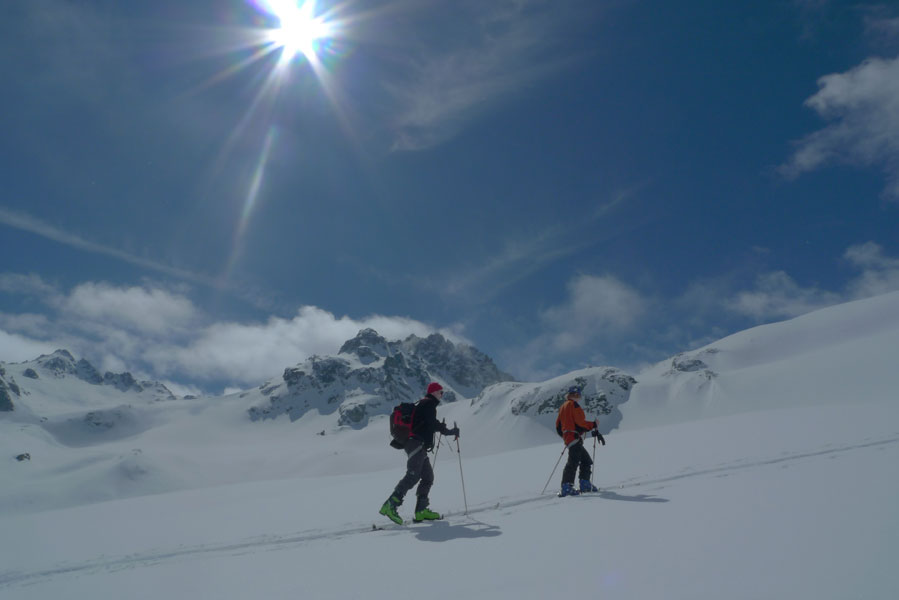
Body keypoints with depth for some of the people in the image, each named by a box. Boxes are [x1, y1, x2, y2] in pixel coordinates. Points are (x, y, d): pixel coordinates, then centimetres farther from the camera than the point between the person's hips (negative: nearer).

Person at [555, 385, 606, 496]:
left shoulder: (563, 406, 20)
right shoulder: (574, 405, -7)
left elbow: (558, 425, 21)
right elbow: (580, 422, -14)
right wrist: (594, 425, -2)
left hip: (567, 436, 10)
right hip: (574, 437, -10)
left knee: (586, 461, 17)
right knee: (573, 462, -16)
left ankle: (585, 485, 15)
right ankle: (566, 488, -23)